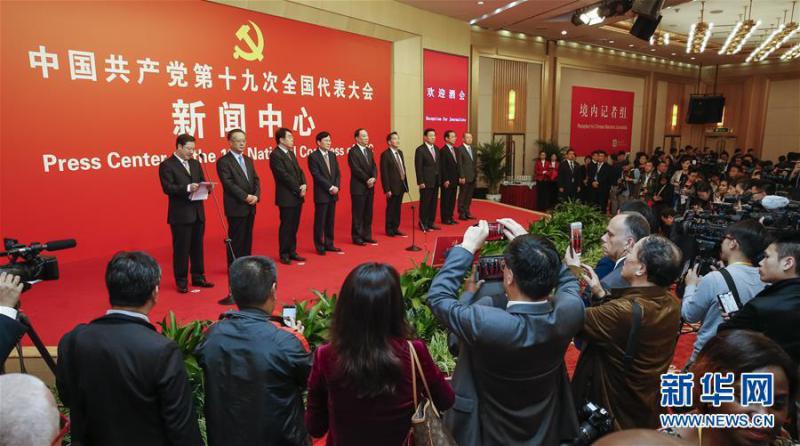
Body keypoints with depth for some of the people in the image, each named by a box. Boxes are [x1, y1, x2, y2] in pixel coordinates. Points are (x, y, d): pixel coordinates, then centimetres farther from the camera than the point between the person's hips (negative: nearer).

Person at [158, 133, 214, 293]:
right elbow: (167, 188, -17)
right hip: (180, 214, -6)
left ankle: (198, 277, 23)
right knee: (181, 249, 1)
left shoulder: (195, 163, 15)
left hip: (198, 212, 6)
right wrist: (187, 188, -29)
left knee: (197, 247, 13)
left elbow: (202, 183, 14)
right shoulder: (167, 165, -7)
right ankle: (181, 281, 12)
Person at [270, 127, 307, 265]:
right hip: (286, 197, -8)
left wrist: (304, 185, -4)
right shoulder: (275, 155, -13)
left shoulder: (291, 153, 15)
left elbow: (299, 171, 14)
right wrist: (298, 190, -13)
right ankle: (284, 254, 12)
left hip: (297, 196, 8)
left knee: (294, 226, 12)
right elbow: (285, 176, -18)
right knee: (286, 226, 1)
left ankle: (292, 252, 22)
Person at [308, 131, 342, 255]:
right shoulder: (313, 156, -8)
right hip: (321, 194, -6)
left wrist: (336, 187, -6)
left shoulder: (332, 155, 12)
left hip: (333, 194, 6)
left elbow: (337, 173, 10)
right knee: (320, 221, 1)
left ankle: (329, 244, 19)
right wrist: (330, 187, -17)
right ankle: (319, 246, 10)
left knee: (330, 221, 10)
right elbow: (317, 175, -15)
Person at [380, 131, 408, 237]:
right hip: (392, 187, -7)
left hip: (401, 186, 7)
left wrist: (405, 184, 11)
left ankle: (396, 228, 22)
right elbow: (384, 173, -14)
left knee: (398, 208, 13)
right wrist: (387, 189, -17)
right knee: (391, 209, 3)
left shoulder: (400, 152, 12)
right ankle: (389, 230, 15)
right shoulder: (385, 154, -12)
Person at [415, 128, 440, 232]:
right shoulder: (420, 150, -9)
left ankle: (431, 222, 20)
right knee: (425, 203, 0)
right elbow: (418, 167, -12)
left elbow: (438, 164, 15)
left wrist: (440, 178, 10)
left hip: (436, 181, 7)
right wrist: (420, 182, -15)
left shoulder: (436, 149, 12)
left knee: (433, 203, 10)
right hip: (426, 181, -7)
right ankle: (423, 224, 10)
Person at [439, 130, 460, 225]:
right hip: (447, 181, -8)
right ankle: (445, 219, 9)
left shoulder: (455, 149, 13)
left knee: (452, 200, 11)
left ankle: (450, 217, 20)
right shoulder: (443, 150, -12)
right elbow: (442, 167, -15)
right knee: (446, 200, 1)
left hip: (455, 180, 8)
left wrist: (459, 176, 10)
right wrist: (445, 180, -18)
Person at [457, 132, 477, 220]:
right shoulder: (460, 149, -8)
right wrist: (462, 177, -16)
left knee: (469, 196, 10)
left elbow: (475, 163, 17)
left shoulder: (473, 149, 15)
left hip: (472, 177, 7)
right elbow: (459, 164, -12)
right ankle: (461, 214, 8)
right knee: (462, 196, 1)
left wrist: (476, 175, 12)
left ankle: (467, 212, 18)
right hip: (464, 177, -7)